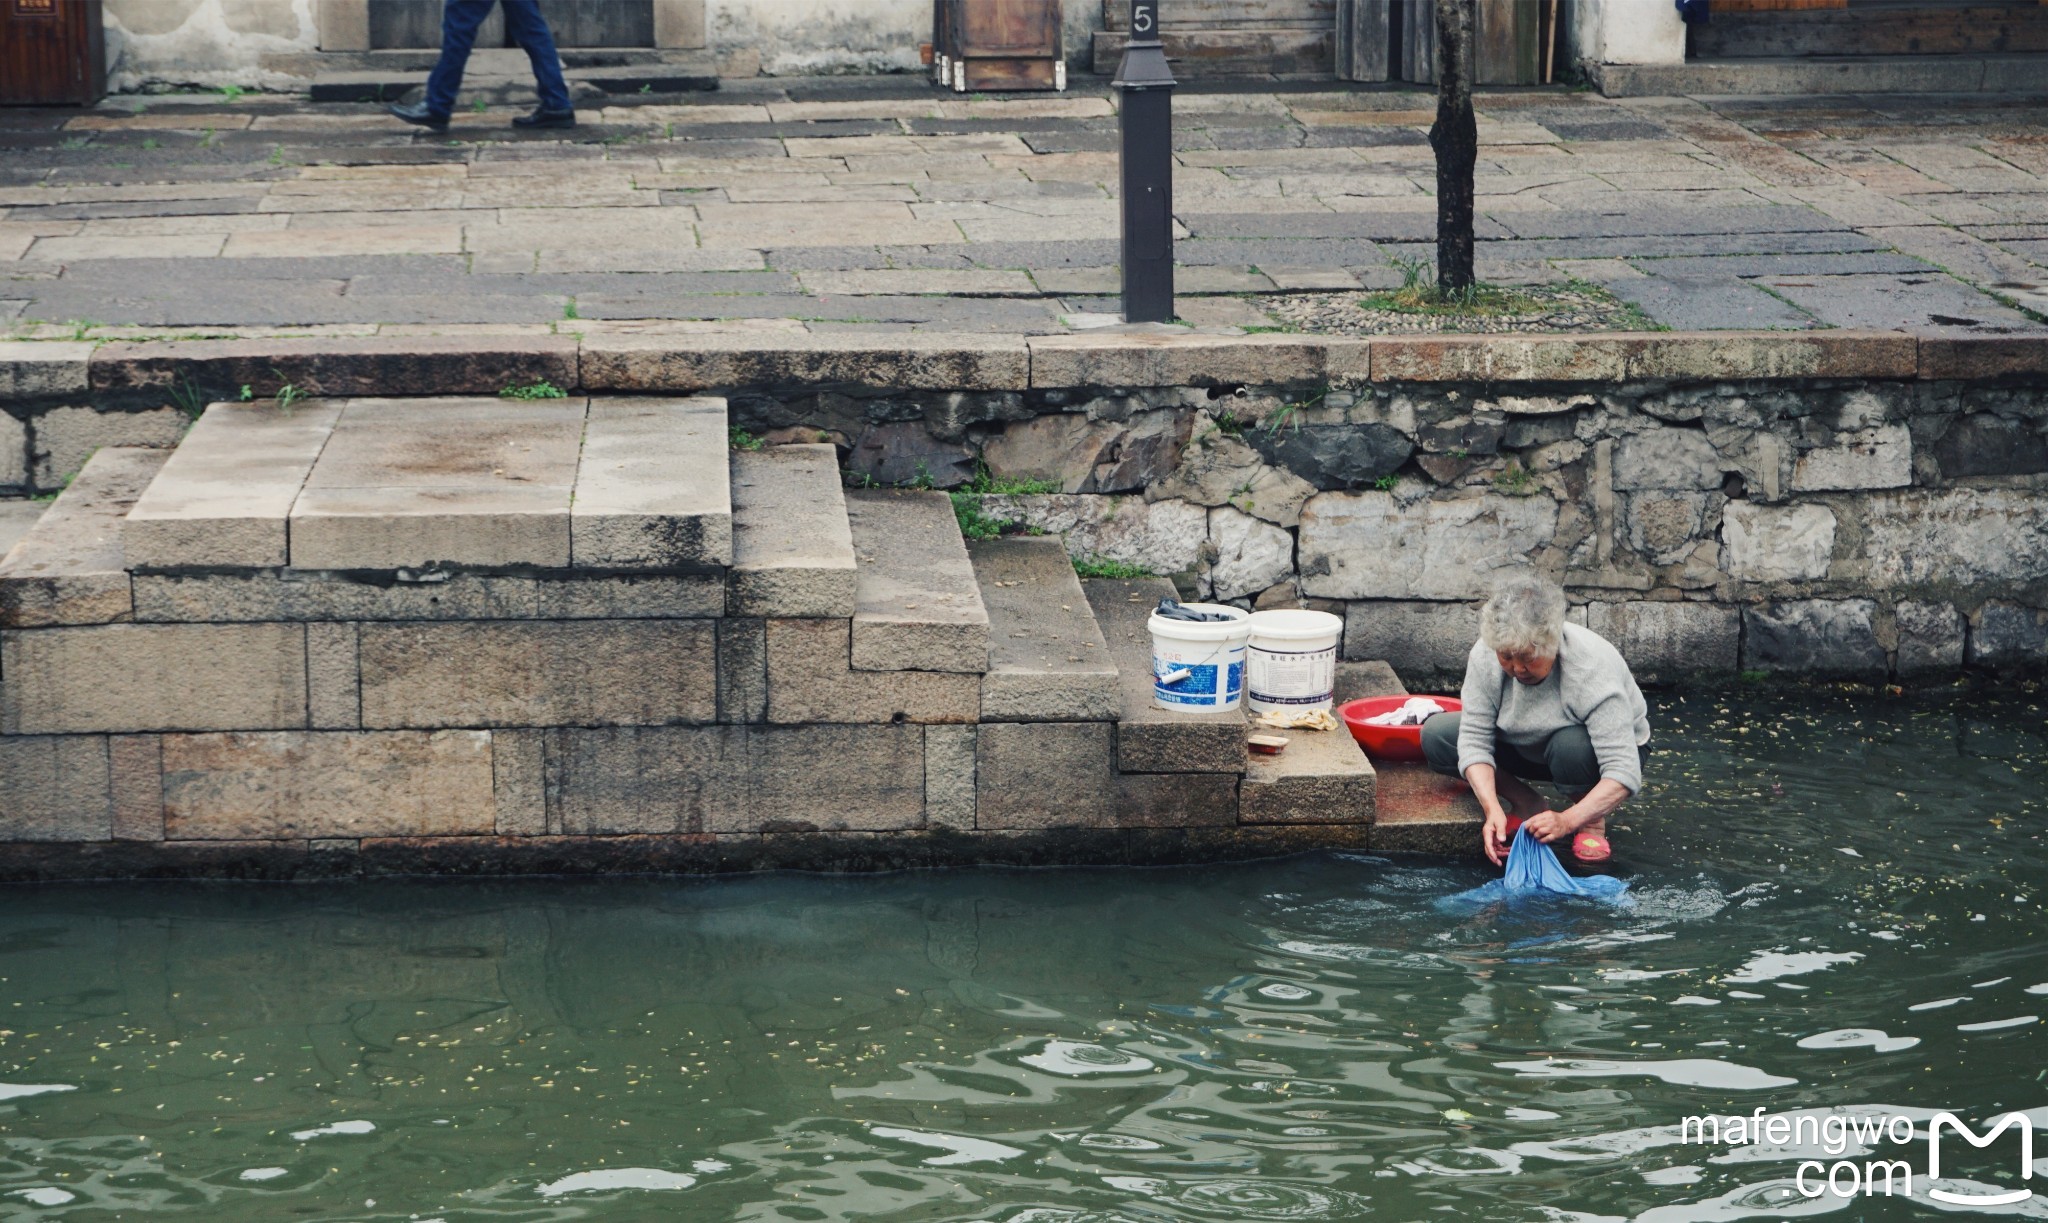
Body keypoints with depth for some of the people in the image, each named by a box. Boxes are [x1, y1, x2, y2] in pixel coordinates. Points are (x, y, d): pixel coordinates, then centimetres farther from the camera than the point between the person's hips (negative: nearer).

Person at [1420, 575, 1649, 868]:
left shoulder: (1594, 670, -36)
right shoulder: (1485, 656, -24)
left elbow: (1624, 776, -39)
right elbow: (1474, 740, -22)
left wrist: (1567, 821, -50)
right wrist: (1493, 810, -37)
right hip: (1530, 749, 4)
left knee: (1572, 745, -39)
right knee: (1436, 736, -15)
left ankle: (1593, 822, -9)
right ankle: (1528, 805, 0)